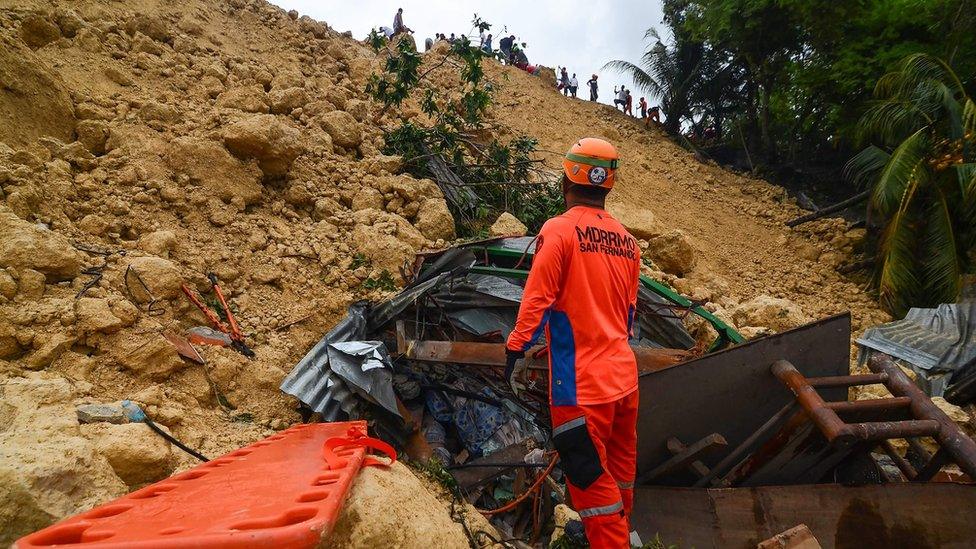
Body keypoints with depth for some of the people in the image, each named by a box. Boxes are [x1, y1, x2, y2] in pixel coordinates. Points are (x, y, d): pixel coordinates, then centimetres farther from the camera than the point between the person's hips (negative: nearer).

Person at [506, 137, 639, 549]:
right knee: (620, 472, 23)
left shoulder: (559, 230, -12)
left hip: (581, 381, -7)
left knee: (591, 479, 5)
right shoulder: (627, 240, 8)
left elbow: (537, 299, -14)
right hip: (624, 375, 7)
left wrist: (516, 351, -6)